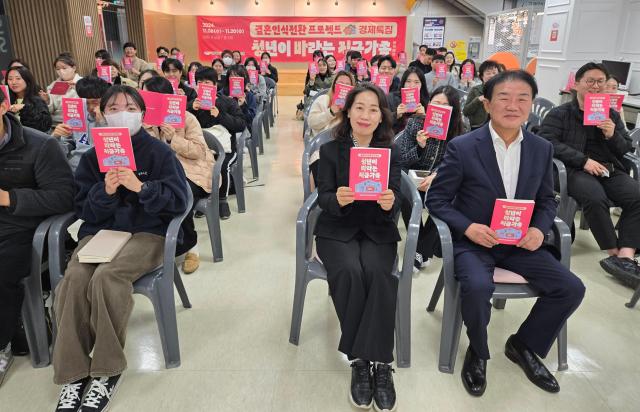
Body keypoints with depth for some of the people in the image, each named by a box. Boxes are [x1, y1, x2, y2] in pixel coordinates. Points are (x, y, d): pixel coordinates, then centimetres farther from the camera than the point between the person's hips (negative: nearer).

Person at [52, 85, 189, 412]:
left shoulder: (159, 152, 0)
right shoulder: (92, 156, 11)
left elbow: (178, 200, -8)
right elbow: (84, 210, 7)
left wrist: (139, 186, -22)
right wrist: (105, 191, -14)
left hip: (147, 231, -3)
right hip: (100, 231, 4)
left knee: (106, 276, -32)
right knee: (74, 278, -27)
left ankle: (107, 369, -14)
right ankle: (73, 372, -14)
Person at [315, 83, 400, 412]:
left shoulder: (391, 153, 7)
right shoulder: (330, 150, 4)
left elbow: (395, 198, -4)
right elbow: (323, 198, -4)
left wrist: (390, 202, -30)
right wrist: (337, 199, -29)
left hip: (378, 231, 1)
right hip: (337, 230, 0)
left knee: (377, 272, -32)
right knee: (349, 272, -32)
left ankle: (380, 362, -22)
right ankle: (358, 360, -16)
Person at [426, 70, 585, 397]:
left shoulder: (542, 149, 2)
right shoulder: (462, 148, -12)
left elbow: (546, 199, 12)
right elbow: (436, 198, -7)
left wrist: (540, 229, -10)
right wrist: (467, 227, -23)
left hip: (520, 243, 5)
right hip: (472, 242, -4)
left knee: (571, 288, -9)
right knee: (478, 286, -33)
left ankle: (523, 345, 17)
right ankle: (478, 352, 0)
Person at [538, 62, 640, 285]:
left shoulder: (612, 115, 22)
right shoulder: (559, 114, 7)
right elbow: (548, 142, -9)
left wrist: (613, 135, -2)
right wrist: (584, 161, -16)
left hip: (611, 170, 5)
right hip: (575, 170, -5)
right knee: (595, 198, -35)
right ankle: (615, 254, -21)